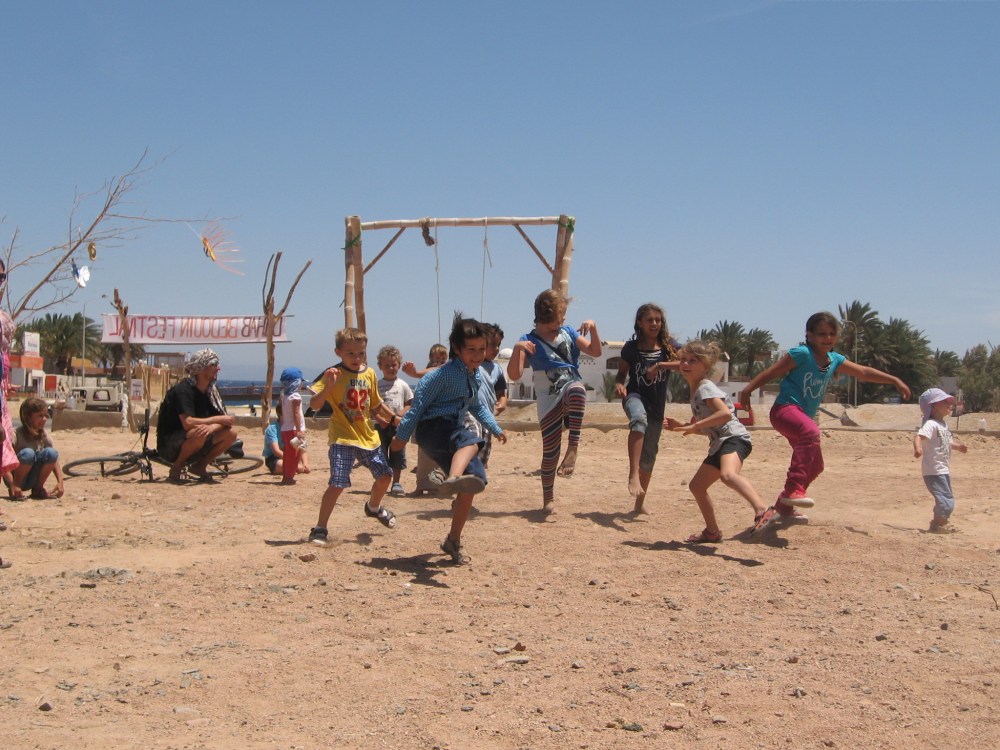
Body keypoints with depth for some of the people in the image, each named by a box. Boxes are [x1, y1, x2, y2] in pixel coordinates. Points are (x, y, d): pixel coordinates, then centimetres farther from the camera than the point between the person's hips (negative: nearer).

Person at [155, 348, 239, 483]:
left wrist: (212, 427, -26)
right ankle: (176, 467, -11)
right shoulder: (183, 390, -20)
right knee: (200, 432, -35)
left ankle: (199, 466, 6)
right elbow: (188, 423, -32)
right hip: (169, 446, -7)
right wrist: (217, 419, -23)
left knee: (230, 433, -10)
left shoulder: (211, 392, 4)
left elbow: (224, 419, -3)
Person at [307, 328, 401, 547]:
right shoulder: (334, 374, -12)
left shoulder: (370, 374, 5)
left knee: (385, 475, 15)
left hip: (368, 436, 6)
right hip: (343, 438, -6)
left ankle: (374, 507, 45)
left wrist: (395, 418, 23)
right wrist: (328, 386, -35)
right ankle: (319, 529, -4)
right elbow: (314, 405, -21)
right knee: (337, 484, -16)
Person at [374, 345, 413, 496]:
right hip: (381, 426, -1)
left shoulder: (403, 385, 4)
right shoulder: (377, 385, 2)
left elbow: (409, 404, 4)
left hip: (398, 425, 1)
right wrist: (380, 419, -16)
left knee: (398, 455, 4)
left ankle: (396, 483, 15)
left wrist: (399, 415, -13)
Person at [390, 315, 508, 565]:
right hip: (432, 429, -9)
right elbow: (419, 402, -12)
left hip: (453, 430, 9)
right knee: (471, 442, -39)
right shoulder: (445, 374, -12)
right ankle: (452, 479, -74)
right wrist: (402, 436, -12)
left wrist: (496, 429, 32)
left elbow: (476, 406, 34)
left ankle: (454, 540, 16)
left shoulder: (476, 377, 15)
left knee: (474, 483, 1)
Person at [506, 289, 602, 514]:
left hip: (571, 387, 1)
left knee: (576, 390, -38)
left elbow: (595, 351, 8)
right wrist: (517, 350, -27)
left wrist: (592, 329, -8)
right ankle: (548, 499, 17)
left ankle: (573, 446, -32)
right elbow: (514, 375, -11)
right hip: (549, 402, -1)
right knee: (550, 451, -1)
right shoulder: (529, 341, -1)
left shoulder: (568, 333, 9)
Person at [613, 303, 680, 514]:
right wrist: (619, 384, -15)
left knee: (649, 456, 10)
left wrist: (659, 365, -24)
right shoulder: (631, 347, 0)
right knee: (639, 419, -40)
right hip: (635, 396, -3)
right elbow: (622, 373, 8)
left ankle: (639, 504, 27)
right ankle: (633, 475, -49)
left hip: (656, 405, 3)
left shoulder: (668, 345, 0)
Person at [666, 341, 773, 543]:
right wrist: (680, 427, 19)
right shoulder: (695, 391, 21)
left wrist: (695, 426, -22)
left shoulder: (705, 387, -8)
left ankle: (762, 511, -55)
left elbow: (725, 413, -25)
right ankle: (712, 532, 30)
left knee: (728, 474, -39)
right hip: (719, 444, 11)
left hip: (734, 438, -11)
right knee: (696, 485, 18)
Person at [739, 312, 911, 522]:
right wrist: (748, 389, -13)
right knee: (811, 432, -39)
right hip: (785, 409, -9)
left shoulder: (835, 360, 9)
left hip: (804, 417, 9)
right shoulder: (801, 354, -12)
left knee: (815, 466, 16)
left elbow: (864, 372, 17)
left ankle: (784, 507, 33)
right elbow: (771, 372, -10)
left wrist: (895, 381, 17)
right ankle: (793, 490, -44)